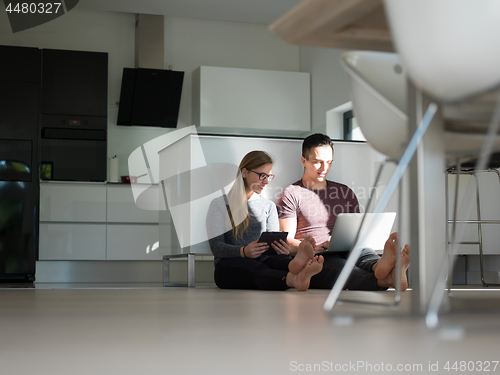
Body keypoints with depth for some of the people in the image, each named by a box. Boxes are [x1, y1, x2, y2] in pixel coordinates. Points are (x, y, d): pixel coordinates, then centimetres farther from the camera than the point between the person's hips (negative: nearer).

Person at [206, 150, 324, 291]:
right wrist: (243, 252, -23)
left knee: (276, 260, -35)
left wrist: (282, 248, -12)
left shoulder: (269, 206, 24)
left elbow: (274, 242, 15)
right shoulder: (220, 204, 9)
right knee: (257, 269, -40)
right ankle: (295, 279, -71)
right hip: (230, 264, -3)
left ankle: (296, 265, -71)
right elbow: (215, 246, -2)